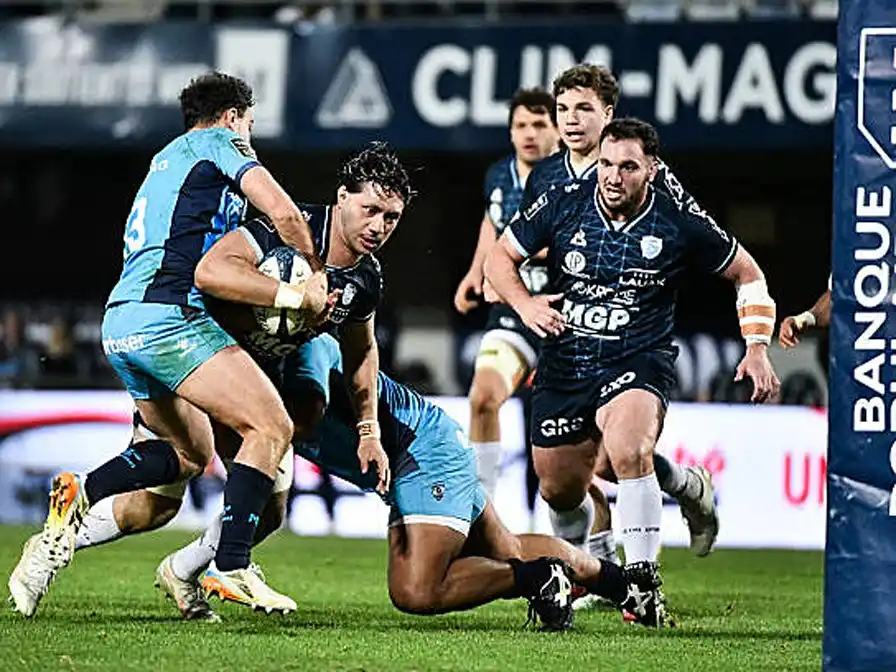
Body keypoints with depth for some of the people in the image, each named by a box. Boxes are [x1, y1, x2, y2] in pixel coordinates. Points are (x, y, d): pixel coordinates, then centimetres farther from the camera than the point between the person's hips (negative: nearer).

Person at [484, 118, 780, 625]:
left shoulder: (681, 222, -9)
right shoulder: (563, 205, -6)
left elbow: (746, 273, 5)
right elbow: (500, 256, 5)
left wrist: (757, 347, -3)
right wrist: (524, 303, -14)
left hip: (638, 363, -3)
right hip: (563, 368, 3)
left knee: (629, 452, -33)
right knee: (559, 492, 12)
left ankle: (644, 580, -21)